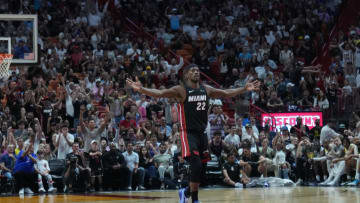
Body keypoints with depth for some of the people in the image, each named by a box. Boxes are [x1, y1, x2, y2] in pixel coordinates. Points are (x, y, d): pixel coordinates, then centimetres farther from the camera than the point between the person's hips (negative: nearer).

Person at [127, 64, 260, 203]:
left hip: (202, 133, 6)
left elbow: (227, 93, 18)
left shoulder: (206, 89, 9)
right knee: (197, 166, -18)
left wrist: (245, 89, 17)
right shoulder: (181, 90, -9)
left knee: (200, 169, 10)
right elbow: (160, 93, -20)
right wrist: (141, 89, -35)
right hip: (188, 134, -6)